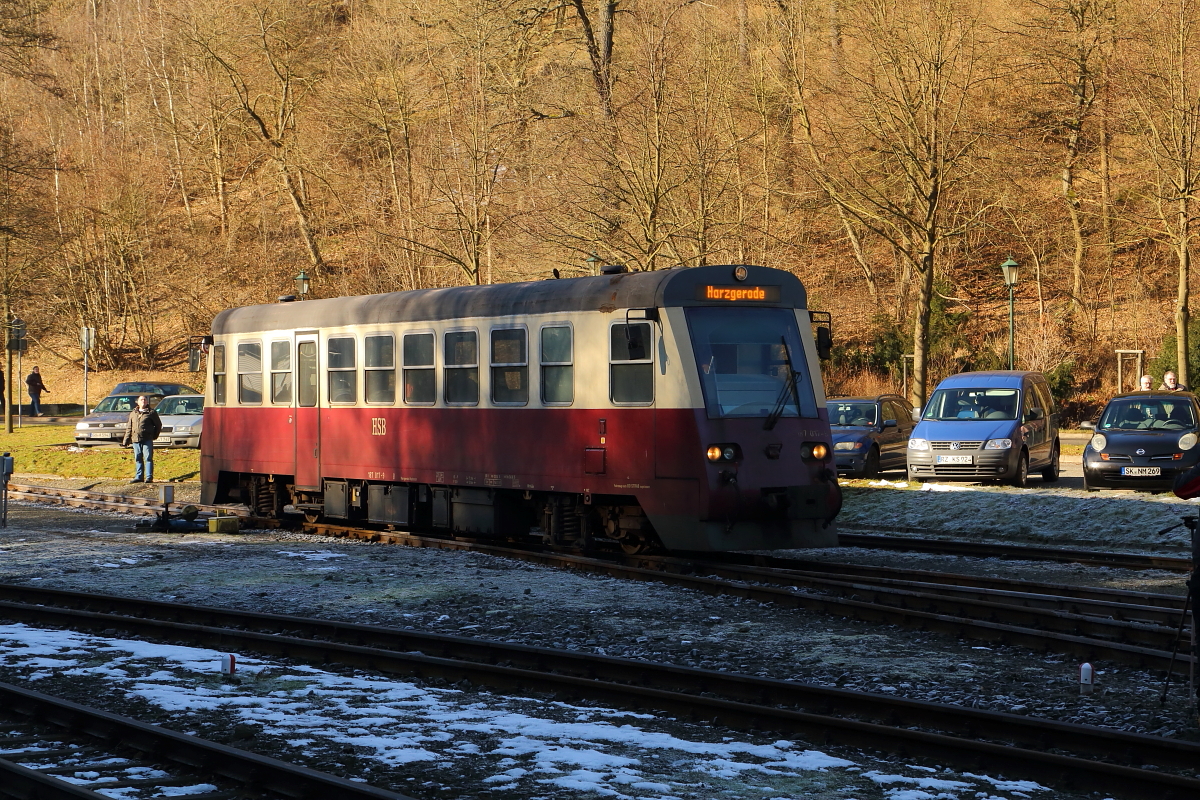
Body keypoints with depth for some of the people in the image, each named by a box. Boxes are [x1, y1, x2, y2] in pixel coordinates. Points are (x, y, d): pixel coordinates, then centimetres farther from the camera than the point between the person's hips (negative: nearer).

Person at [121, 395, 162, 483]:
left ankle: (149, 477, -6)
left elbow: (158, 425, 9)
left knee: (148, 458, -7)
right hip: (136, 440, 5)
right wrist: (125, 441, 14)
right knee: (138, 459, 8)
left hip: (147, 440, -5)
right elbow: (129, 428, 18)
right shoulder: (133, 414, 17)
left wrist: (154, 435, 6)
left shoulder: (152, 413, 3)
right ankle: (139, 477, 14)